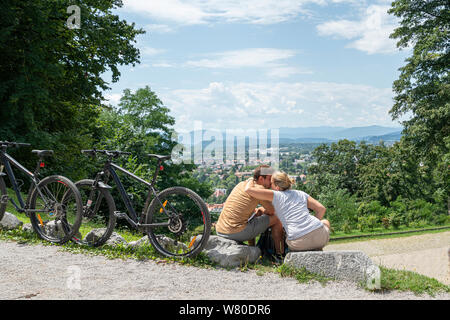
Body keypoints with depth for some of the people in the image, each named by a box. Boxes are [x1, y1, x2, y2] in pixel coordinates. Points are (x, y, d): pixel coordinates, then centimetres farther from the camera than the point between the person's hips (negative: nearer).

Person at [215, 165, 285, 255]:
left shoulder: (241, 184, 16)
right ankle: (279, 253, 16)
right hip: (237, 233, -8)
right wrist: (262, 210, 24)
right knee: (276, 218, 6)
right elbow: (271, 211, 1)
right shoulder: (260, 188, -7)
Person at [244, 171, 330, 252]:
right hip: (319, 234, 2)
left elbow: (248, 189, -2)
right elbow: (321, 209, 11)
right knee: (325, 222, 39)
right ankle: (316, 248, 20)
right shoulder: (301, 194, 16)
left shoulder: (276, 195, 4)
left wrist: (251, 180, 20)